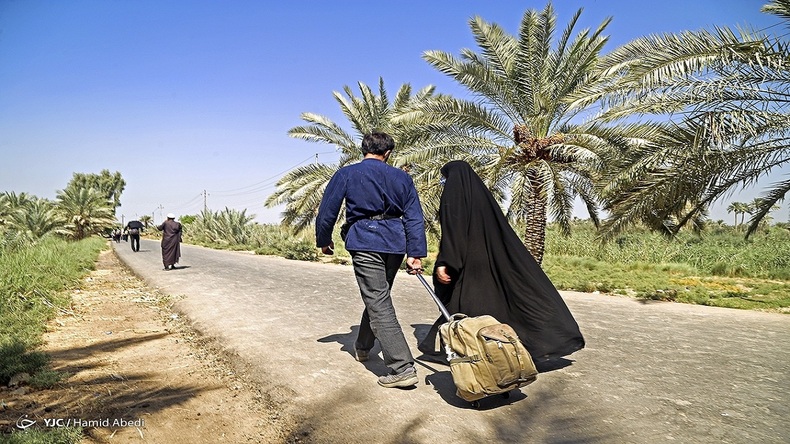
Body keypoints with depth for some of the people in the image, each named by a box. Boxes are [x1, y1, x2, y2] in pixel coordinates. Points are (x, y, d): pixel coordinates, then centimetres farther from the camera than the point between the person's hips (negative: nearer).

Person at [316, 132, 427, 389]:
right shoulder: (401, 177, 10)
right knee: (377, 296, 22)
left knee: (379, 303, -5)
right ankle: (363, 347, 42)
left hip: (365, 244, -4)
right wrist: (415, 253, 2)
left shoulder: (346, 174, 2)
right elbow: (414, 217, 4)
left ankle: (402, 369, -12)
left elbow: (327, 210, 3)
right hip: (394, 243, 5)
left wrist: (324, 240, 18)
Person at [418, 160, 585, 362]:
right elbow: (500, 228, 16)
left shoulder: (453, 191, -6)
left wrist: (443, 262, -22)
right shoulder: (481, 191, 15)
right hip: (493, 259, 7)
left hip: (467, 262, -7)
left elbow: (451, 228, -18)